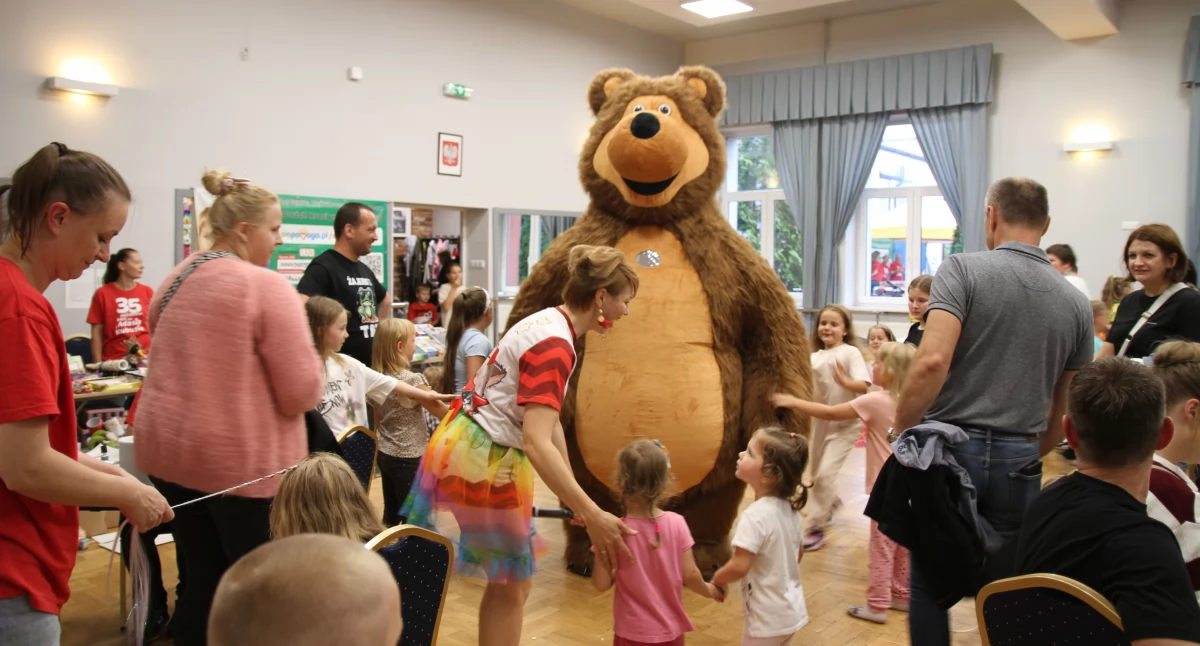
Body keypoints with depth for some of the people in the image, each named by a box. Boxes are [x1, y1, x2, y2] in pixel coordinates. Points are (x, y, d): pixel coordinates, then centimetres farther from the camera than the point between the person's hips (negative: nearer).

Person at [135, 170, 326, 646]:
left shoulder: (172, 282, 9)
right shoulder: (267, 287, -15)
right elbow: (303, 393, -17)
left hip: (169, 450, 7)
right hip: (242, 459, -7)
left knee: (202, 578, 16)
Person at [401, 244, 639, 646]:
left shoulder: (548, 322, 7)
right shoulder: (555, 346, -24)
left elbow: (548, 421, 11)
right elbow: (537, 444, -34)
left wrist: (575, 499, 13)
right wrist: (592, 515, -38)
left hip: (465, 445, 10)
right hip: (486, 460, -10)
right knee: (512, 585, 7)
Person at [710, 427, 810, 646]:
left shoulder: (755, 516, -27)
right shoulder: (790, 509, -1)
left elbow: (739, 567, -28)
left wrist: (717, 580, -10)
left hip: (767, 616, -8)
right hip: (791, 610, 8)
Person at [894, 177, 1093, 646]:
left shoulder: (963, 268, -7)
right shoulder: (1076, 304, 8)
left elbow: (933, 360, -21)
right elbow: (1064, 411, 14)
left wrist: (901, 431, -11)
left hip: (950, 449, -4)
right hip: (1018, 462, 4)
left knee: (929, 583, 10)